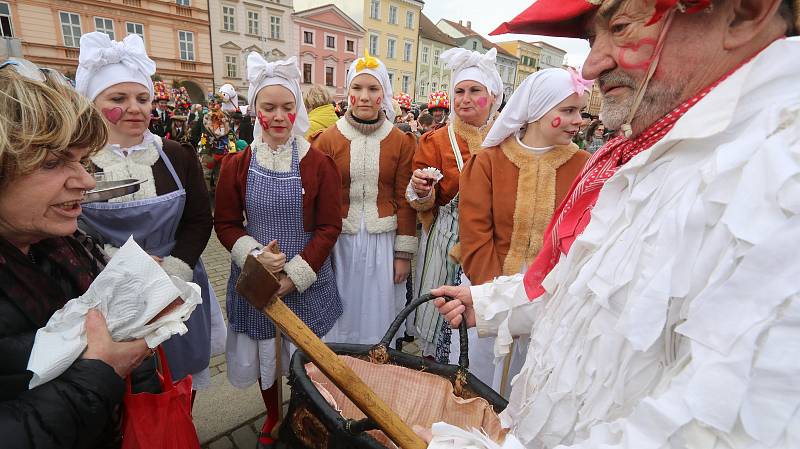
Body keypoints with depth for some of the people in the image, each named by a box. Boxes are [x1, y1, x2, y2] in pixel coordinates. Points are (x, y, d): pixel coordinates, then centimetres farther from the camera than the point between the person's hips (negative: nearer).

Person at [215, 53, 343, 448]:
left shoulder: (319, 163, -7)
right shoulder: (237, 165, -2)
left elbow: (329, 227, -8)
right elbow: (226, 224, 2)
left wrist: (295, 275, -14)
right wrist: (255, 255, -16)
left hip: (308, 279, -1)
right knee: (262, 354, 18)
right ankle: (272, 416, 46)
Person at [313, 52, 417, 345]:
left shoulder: (402, 142, 0)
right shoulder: (328, 139, -1)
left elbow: (404, 201, 0)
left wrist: (404, 253, -1)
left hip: (384, 241, 0)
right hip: (340, 241, 1)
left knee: (378, 316, 13)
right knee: (341, 320, 13)